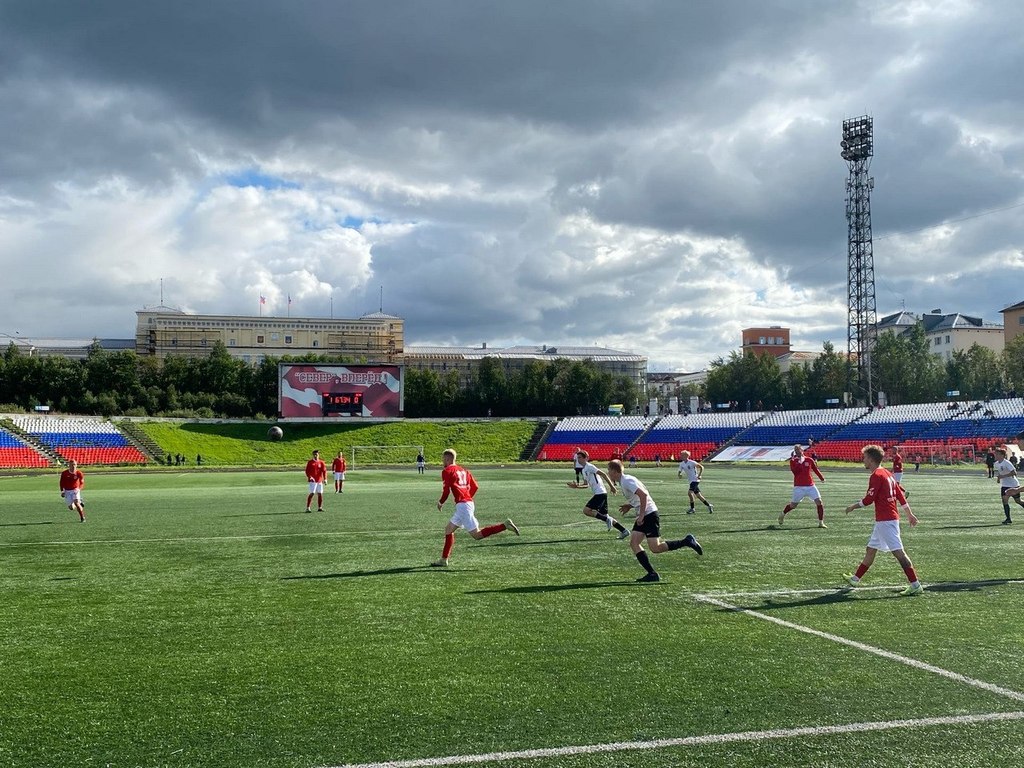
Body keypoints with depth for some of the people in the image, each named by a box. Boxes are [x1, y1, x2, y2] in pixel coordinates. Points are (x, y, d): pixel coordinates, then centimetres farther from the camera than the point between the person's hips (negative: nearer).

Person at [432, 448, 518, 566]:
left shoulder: (447, 471, -3)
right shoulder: (463, 470, 20)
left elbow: (446, 490, -9)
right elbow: (475, 487, 17)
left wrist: (440, 502, 8)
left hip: (462, 505, -9)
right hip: (469, 502, 9)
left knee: (476, 534, -10)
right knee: (448, 529, 16)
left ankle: (505, 525, -19)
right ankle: (443, 560, 17)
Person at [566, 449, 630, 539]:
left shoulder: (589, 467, -10)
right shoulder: (583, 470, 19)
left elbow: (603, 474, -15)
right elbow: (586, 485, 26)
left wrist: (611, 486, -18)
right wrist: (576, 486, 10)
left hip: (600, 493, -10)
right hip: (600, 494, 10)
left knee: (586, 510, -16)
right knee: (604, 515, 13)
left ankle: (607, 520, -11)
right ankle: (624, 531, 17)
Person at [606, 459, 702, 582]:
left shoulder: (627, 481, -15)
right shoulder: (623, 482, 16)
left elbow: (643, 495, -25)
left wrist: (641, 515, -22)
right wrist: (630, 505, 15)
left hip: (649, 514, -10)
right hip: (643, 516, 10)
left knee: (655, 548, -11)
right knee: (633, 543, 0)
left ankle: (687, 541, -1)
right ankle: (652, 573, -2)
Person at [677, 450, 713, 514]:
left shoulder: (692, 462, -14)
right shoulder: (681, 464, 5)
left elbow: (701, 467, -7)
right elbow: (680, 472, 11)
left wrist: (699, 475, -14)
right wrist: (680, 475, -13)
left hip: (695, 480, -8)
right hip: (691, 481, 8)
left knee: (689, 493, -20)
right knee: (698, 495, 10)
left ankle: (692, 509, -11)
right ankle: (709, 506, 23)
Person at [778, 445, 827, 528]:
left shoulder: (809, 460, 5)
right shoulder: (793, 461, -1)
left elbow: (816, 469, 18)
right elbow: (794, 471, -16)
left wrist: (822, 478, 14)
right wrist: (799, 462, -22)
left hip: (810, 486, 2)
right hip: (799, 487, -2)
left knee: (819, 502, -11)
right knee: (793, 505, 4)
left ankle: (821, 523, -3)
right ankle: (782, 514, 34)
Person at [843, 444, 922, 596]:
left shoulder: (876, 475, -15)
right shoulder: (888, 474, 14)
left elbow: (869, 499, -16)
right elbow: (900, 495, 16)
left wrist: (853, 506, -1)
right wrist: (909, 514, 20)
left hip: (885, 520, -10)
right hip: (883, 520, 10)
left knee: (898, 552, -11)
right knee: (871, 549, 18)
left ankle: (916, 585, -12)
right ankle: (855, 579, 29)